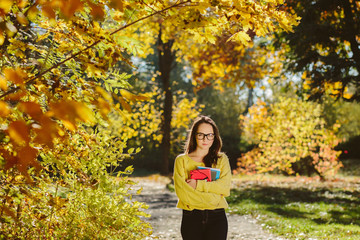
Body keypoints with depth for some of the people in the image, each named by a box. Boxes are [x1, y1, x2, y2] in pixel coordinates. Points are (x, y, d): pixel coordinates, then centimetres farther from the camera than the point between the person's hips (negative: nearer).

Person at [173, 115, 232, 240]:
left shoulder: (222, 159, 12)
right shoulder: (182, 160, 7)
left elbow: (225, 188, -3)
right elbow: (181, 191, -6)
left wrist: (198, 184, -11)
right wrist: (212, 198, -10)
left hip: (217, 217, 0)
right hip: (191, 218, 0)